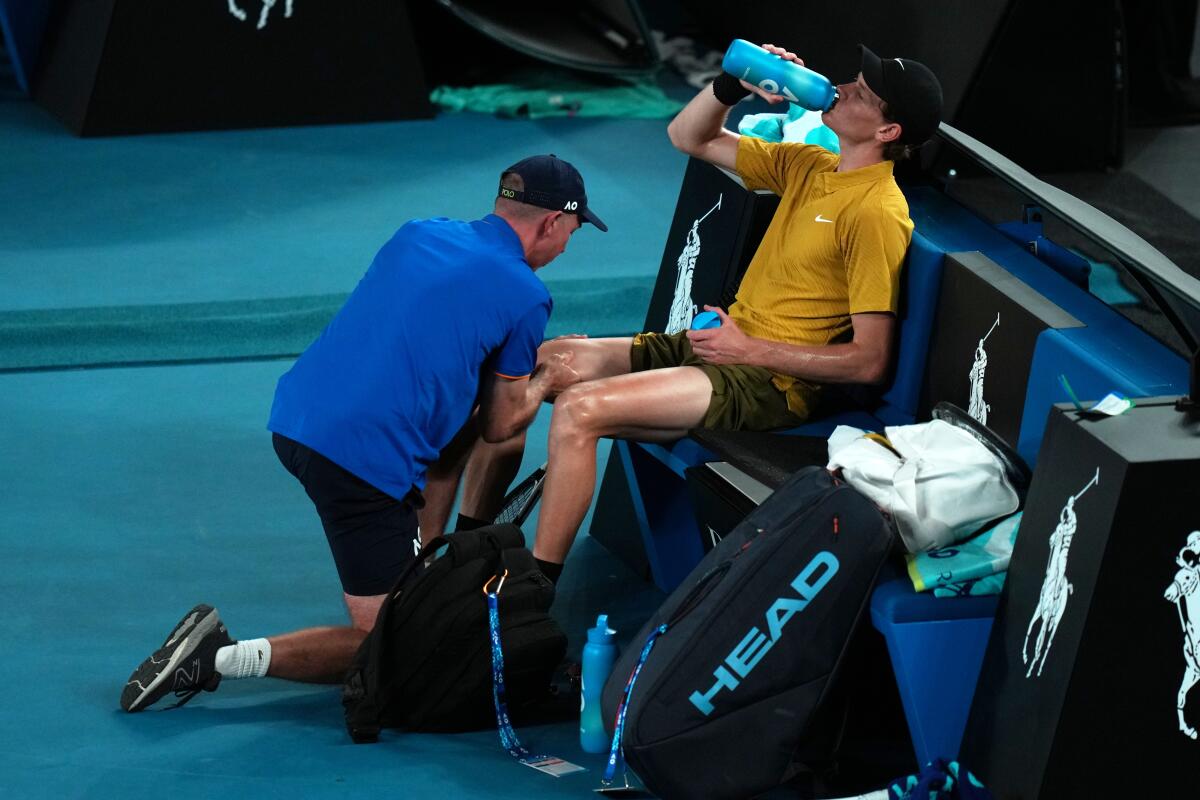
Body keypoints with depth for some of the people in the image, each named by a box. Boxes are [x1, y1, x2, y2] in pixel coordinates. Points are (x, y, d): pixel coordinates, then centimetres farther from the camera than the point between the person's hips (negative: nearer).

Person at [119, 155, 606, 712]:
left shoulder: (420, 233, 16)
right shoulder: (525, 296, -2)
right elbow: (499, 427, 6)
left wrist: (527, 366, 35)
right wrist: (546, 381, 25)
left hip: (294, 417, 8)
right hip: (362, 458, -8)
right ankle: (222, 657, -10)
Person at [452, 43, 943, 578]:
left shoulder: (876, 213, -15)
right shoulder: (809, 166, 11)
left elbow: (870, 362, -19)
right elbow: (688, 137, 21)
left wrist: (750, 349, -16)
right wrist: (734, 84, 0)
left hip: (770, 383, -9)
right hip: (723, 347, 9)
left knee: (578, 410, -27)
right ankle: (468, 539, 9)